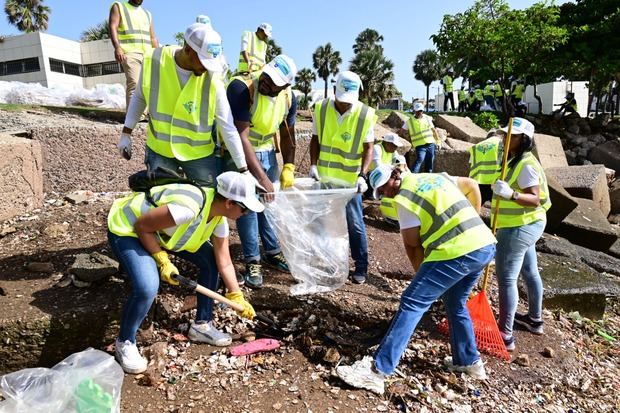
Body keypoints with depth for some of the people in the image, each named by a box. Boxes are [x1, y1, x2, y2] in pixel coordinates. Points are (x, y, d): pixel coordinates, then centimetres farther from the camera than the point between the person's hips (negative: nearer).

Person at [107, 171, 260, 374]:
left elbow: (224, 262, -2)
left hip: (161, 231, 8)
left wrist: (237, 298, -3)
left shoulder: (219, 217, -10)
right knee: (147, 288, -28)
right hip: (126, 229, -8)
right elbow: (141, 227, -27)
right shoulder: (187, 208, -39)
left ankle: (202, 325, 16)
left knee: (211, 260, 0)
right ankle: (125, 343, 3)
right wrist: (163, 261, -22)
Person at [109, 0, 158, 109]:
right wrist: (117, 47, -19)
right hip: (130, 52, -5)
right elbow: (112, 26, -2)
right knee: (134, 84, -21)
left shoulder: (147, 14, 28)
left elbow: (153, 38, 24)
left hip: (147, 54, 6)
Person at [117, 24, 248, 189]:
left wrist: (244, 170, -13)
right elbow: (139, 97, 6)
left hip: (199, 153, -1)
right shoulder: (153, 61, -12)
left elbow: (228, 129, -14)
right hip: (158, 149, 2)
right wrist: (126, 133, 6)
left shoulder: (213, 81, -19)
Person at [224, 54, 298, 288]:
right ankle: (252, 262, 6)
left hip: (267, 152, 5)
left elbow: (287, 135, 4)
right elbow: (241, 137, -34)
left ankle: (273, 253, 27)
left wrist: (288, 169, -6)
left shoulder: (289, 98, -9)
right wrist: (262, 177, -37)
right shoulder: (241, 88, -28)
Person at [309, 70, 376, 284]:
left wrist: (362, 175, -17)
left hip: (350, 180, -3)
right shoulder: (321, 108, -6)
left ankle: (361, 267, 18)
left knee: (354, 224, 4)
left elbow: (368, 148, -6)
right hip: (324, 177, 3)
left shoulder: (366, 115, -12)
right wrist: (313, 165, -6)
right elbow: (315, 139, 4)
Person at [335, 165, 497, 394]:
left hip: (456, 253, -9)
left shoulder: (405, 199, -2)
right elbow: (473, 186, 32)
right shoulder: (437, 177, 20)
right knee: (455, 304, 26)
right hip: (486, 245, 9)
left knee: (412, 304, -8)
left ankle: (377, 370, -9)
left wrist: (422, 276, 14)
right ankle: (470, 362, 38)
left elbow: (412, 245, 1)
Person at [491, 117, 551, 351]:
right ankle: (535, 319, 39)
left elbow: (535, 199, -26)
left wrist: (511, 194, -40)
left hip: (518, 228, -11)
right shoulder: (516, 160, 11)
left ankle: (505, 335, -3)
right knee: (530, 273, 22)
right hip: (526, 225, 11)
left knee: (506, 278, -8)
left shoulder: (526, 165, -21)